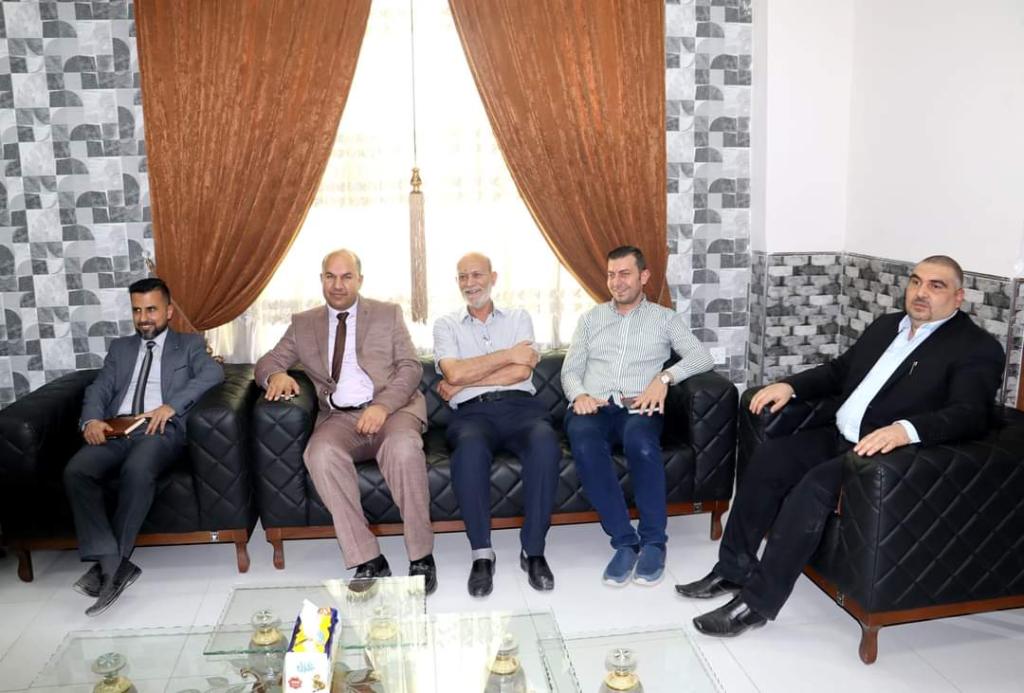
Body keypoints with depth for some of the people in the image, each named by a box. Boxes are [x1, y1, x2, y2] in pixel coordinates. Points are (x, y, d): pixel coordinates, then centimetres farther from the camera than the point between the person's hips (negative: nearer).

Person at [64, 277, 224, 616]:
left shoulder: (190, 344, 17)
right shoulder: (120, 347, 29)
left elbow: (214, 373, -3)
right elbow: (98, 389, 17)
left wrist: (171, 405, -17)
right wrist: (92, 419, -7)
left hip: (161, 429, -4)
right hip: (115, 430, 4)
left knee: (137, 471, -36)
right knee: (75, 471, -27)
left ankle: (111, 562, -23)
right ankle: (111, 561, -26)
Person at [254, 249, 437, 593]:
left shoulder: (388, 314, 12)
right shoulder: (303, 323, 18)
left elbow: (411, 368, 3)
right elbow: (267, 362, 17)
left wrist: (383, 405, -15)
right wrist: (277, 375, -10)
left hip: (392, 409, -1)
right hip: (339, 417, 2)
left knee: (403, 448, -35)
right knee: (320, 454, -32)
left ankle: (421, 556, -19)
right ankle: (367, 560, -23)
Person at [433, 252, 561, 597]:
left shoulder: (518, 317, 18)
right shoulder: (446, 325, 17)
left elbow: (521, 372, 1)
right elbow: (454, 373, -3)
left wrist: (463, 383, -1)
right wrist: (508, 354, -2)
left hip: (520, 405, 1)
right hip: (473, 412, -1)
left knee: (544, 443, -34)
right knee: (470, 448, -37)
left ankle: (533, 550, -21)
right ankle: (482, 553, -23)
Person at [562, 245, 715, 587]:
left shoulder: (665, 318, 18)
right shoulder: (591, 317, 24)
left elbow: (702, 357, 4)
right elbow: (570, 369, 17)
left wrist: (665, 377, -15)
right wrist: (579, 395, -7)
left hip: (638, 407, -1)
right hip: (594, 407, 2)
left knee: (639, 440, -39)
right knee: (584, 441, -36)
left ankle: (653, 541, -23)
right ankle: (625, 540, -27)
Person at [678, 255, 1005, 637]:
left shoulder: (978, 348, -5)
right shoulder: (886, 325, 17)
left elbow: (970, 414, -20)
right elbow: (838, 370, 23)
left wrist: (906, 429, -39)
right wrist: (791, 385, 4)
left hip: (892, 455, -7)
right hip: (839, 437, 7)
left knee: (814, 486, -29)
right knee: (768, 457, -14)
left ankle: (757, 602, -20)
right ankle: (734, 570, -4)